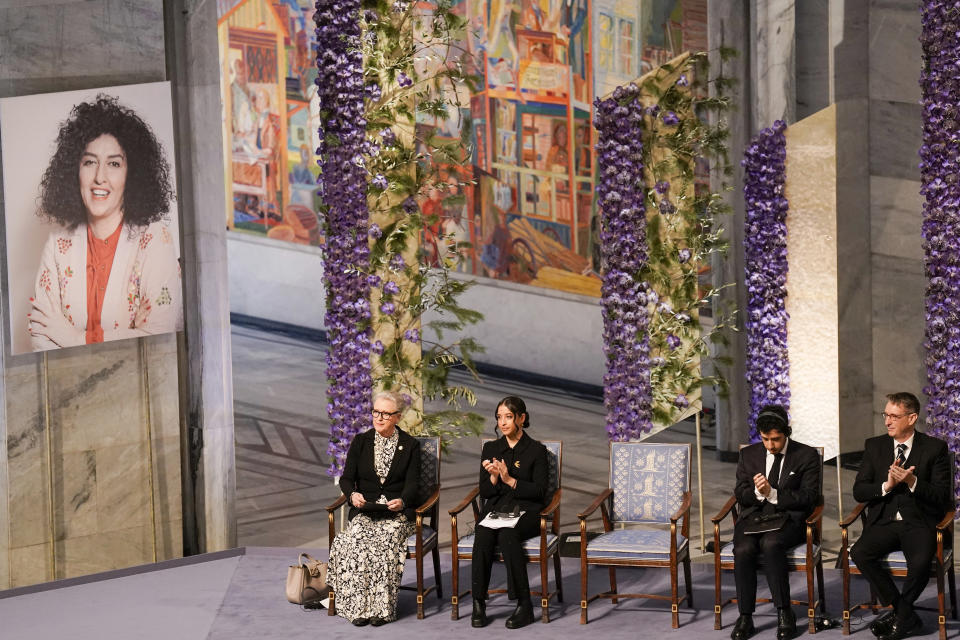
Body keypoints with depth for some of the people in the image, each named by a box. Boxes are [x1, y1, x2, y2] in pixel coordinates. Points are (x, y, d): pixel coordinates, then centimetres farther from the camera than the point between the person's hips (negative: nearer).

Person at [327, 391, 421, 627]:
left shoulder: (410, 445, 7)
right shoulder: (360, 441, 11)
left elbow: (412, 483, 0)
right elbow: (346, 478, 7)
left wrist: (401, 501, -22)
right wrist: (353, 495, -17)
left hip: (397, 511, -1)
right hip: (364, 508, 1)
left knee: (386, 537, -33)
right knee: (358, 537, -31)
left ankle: (381, 607, -29)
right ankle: (359, 606, -28)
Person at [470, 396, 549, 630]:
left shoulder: (536, 450, 4)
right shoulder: (491, 448, 15)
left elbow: (540, 491, -2)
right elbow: (484, 492, 13)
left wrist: (510, 480, -13)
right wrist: (494, 477, -8)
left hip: (526, 512, -3)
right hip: (495, 509, 3)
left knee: (507, 533, -36)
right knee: (483, 534, -32)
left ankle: (524, 604, -34)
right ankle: (478, 604, -32)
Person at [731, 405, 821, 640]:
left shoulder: (807, 456, 3)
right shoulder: (748, 455, 13)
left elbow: (809, 497, -5)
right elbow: (740, 495, 11)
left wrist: (772, 494, -15)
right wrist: (757, 492, -13)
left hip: (789, 518, -3)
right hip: (754, 516, 3)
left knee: (771, 543, -36)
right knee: (743, 549, -30)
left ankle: (784, 613, -29)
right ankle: (745, 618, -22)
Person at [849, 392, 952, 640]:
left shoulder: (934, 448, 2)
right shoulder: (874, 446, 10)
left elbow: (942, 496, -3)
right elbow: (858, 491, 6)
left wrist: (912, 482, -20)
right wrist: (886, 486, -13)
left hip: (919, 523, -3)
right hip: (884, 522, 3)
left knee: (920, 561, -34)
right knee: (860, 553, -27)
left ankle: (899, 617, -6)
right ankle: (907, 616, -14)